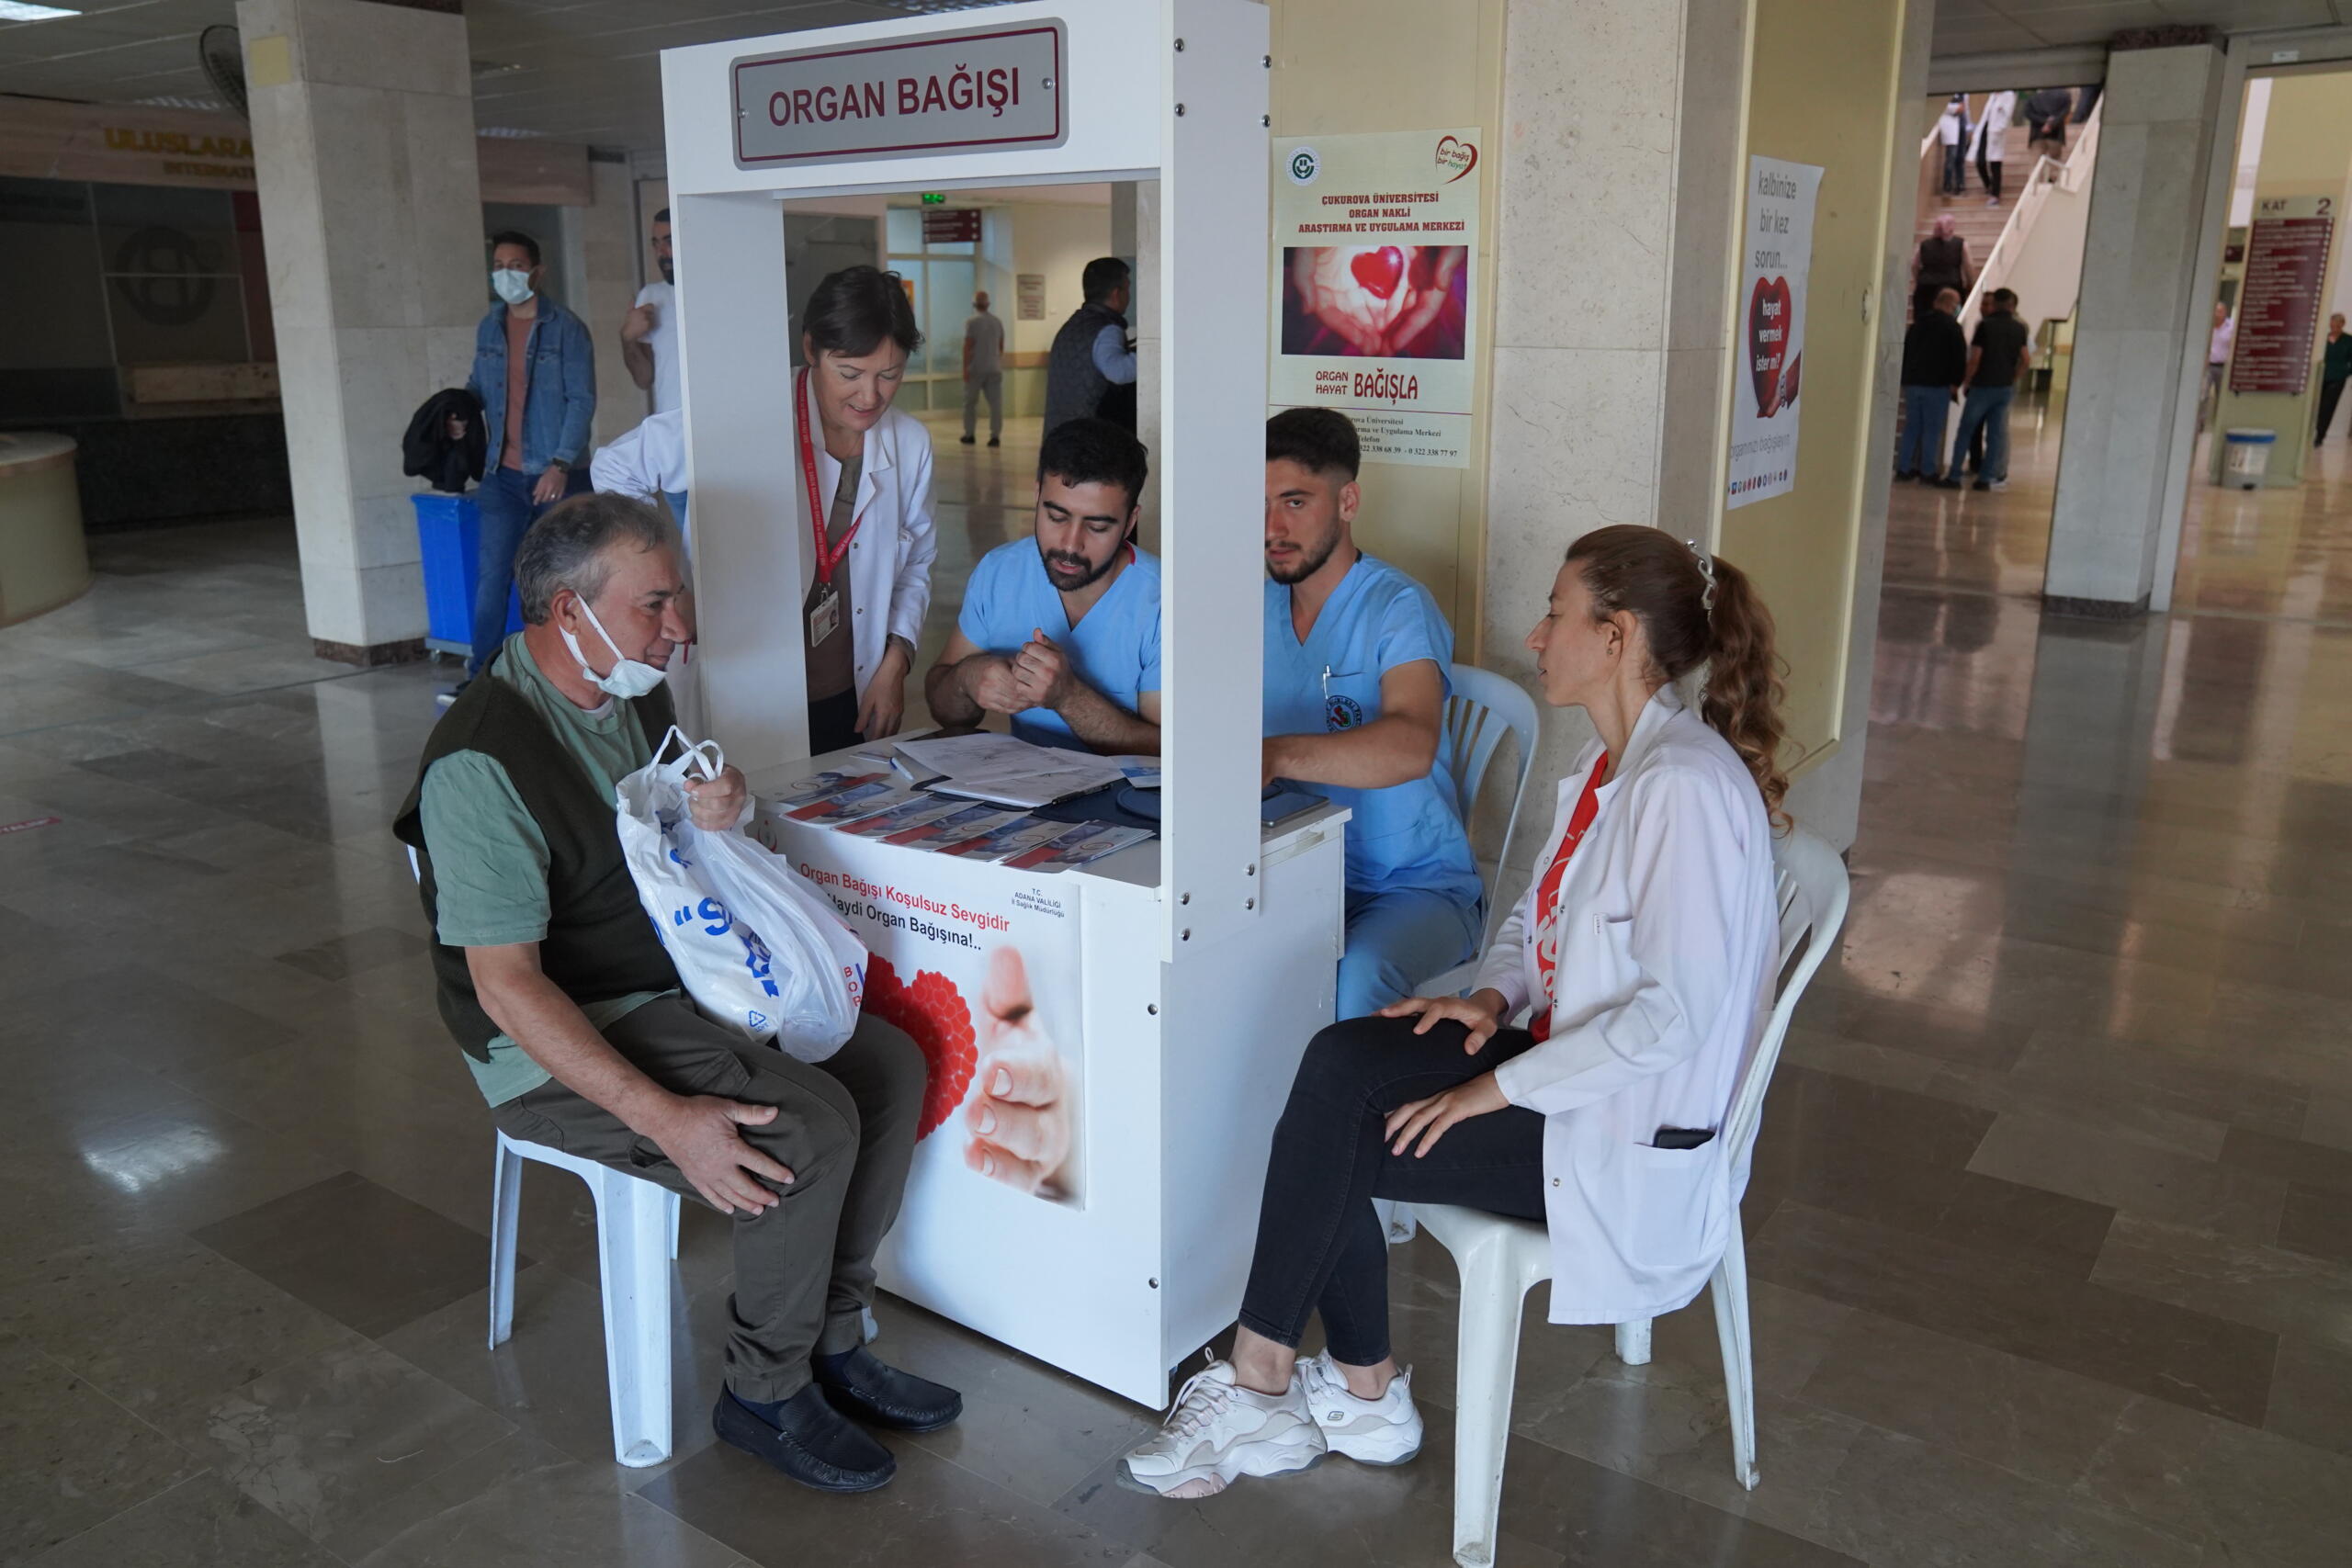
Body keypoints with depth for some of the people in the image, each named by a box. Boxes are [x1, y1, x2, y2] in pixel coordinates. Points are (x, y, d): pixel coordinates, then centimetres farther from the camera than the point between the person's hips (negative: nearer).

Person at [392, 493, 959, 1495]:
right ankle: (766, 1394, -3)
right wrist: (666, 1119, -32)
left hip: (677, 988, 9)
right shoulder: (482, 761, -23)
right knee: (809, 1126, -24)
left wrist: (719, 820, -7)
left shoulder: (637, 698, 5)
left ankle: (831, 1343, 7)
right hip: (561, 1044, -9)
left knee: (888, 1064, -3)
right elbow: (506, 986, -26)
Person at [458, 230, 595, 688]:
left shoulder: (566, 329, -4)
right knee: (491, 574, -1)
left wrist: (560, 465, -17)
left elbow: (582, 401, -9)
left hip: (556, 476, -4)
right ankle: (480, 674, 6)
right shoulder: (488, 329, 12)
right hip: (504, 475, 4)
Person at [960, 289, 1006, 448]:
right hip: (995, 369, 4)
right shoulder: (997, 322, 9)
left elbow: (967, 347, -13)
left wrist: (965, 368, -11)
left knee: (970, 402, 9)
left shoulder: (972, 322, -8)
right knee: (996, 403, 0)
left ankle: (969, 434, 14)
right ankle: (995, 436, -7)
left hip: (976, 369, -4)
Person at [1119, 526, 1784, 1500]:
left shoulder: (1684, 784, -22)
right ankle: (1364, 1397, 0)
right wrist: (1495, 994, -2)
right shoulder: (1612, 762, 9)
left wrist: (1500, 1088, -21)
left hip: (1632, 1140, -8)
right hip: (1570, 1057, 8)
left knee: (1334, 1141, -14)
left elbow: (1676, 1012, -26)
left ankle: (1260, 1388, 8)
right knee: (1339, 1064, -11)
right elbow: (1541, 911, 19)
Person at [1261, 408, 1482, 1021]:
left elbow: (1412, 747, -32)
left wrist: (1278, 754, -48)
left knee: (1354, 981, -35)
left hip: (1416, 883, -5)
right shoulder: (1258, 608, 9)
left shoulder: (1397, 607, -13)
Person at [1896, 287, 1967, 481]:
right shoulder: (1952, 327, -7)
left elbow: (1905, 352, 17)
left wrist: (1906, 378, 20)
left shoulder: (1918, 324, 12)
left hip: (1912, 383, 5)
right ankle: (1927, 470, 0)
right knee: (1932, 429, 0)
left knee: (1911, 426, 10)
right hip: (1937, 385, -5)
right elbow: (1960, 358, -9)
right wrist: (1955, 383, -1)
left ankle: (1904, 468, 8)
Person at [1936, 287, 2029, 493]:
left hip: (1983, 385, -4)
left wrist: (1966, 383, -1)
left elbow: (1975, 359, -11)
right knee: (1996, 434, 6)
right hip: (2005, 387, 4)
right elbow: (2025, 359, 6)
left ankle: (1954, 476, 1)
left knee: (1965, 432, 2)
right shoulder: (2019, 328, 6)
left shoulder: (1985, 325, -8)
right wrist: (2012, 378, 18)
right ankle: (1985, 478, 5)